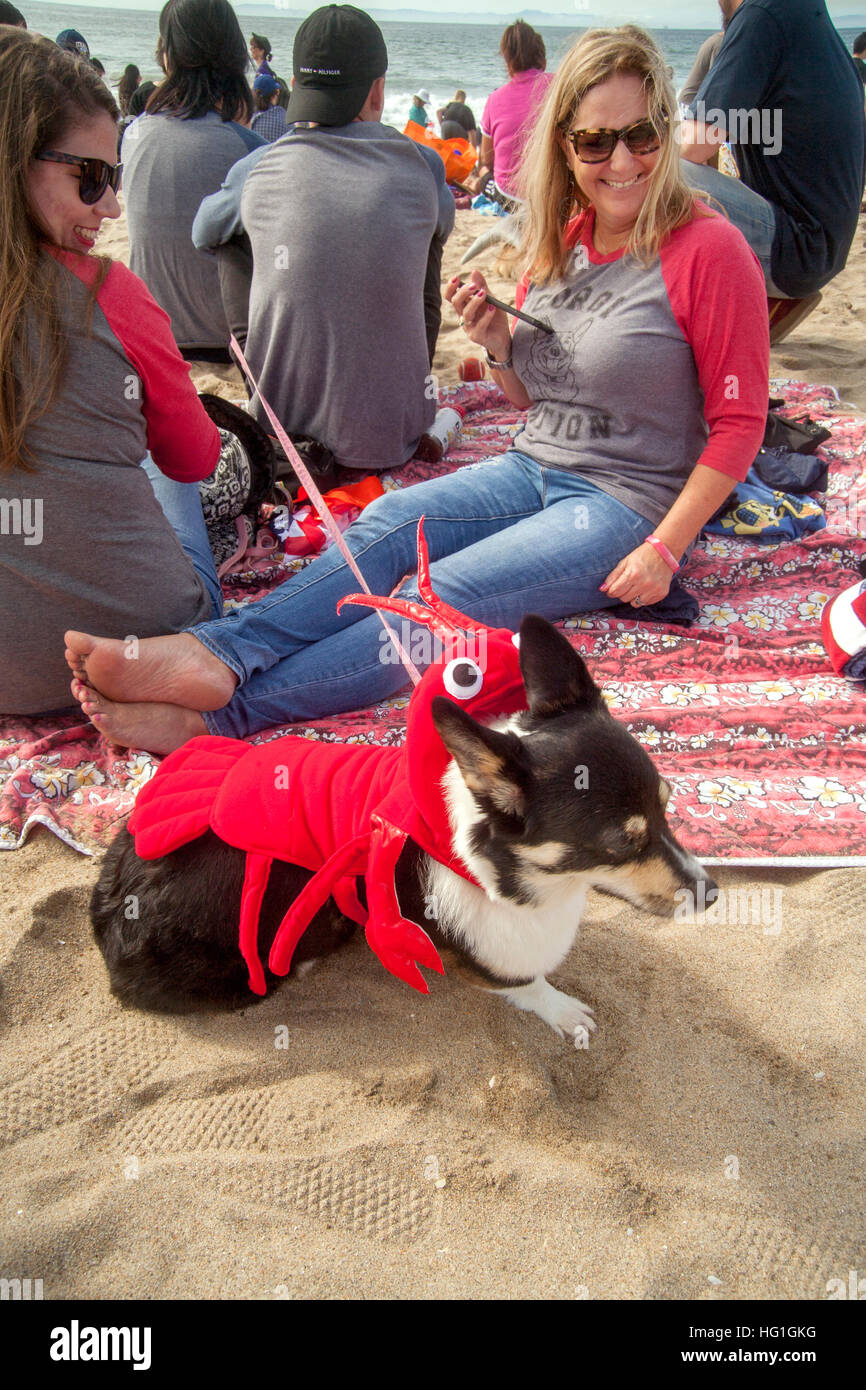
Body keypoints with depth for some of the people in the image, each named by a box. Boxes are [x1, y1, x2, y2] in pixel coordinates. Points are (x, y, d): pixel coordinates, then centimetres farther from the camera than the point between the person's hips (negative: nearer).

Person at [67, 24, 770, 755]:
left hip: (626, 503, -6)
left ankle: (227, 709, -33)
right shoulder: (562, 236, 9)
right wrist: (498, 344, -6)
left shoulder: (708, 248, -10)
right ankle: (221, 652, -36)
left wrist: (664, 548, -16)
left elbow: (739, 421, -9)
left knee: (445, 594, -26)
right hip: (532, 469, 6)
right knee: (385, 522, -20)